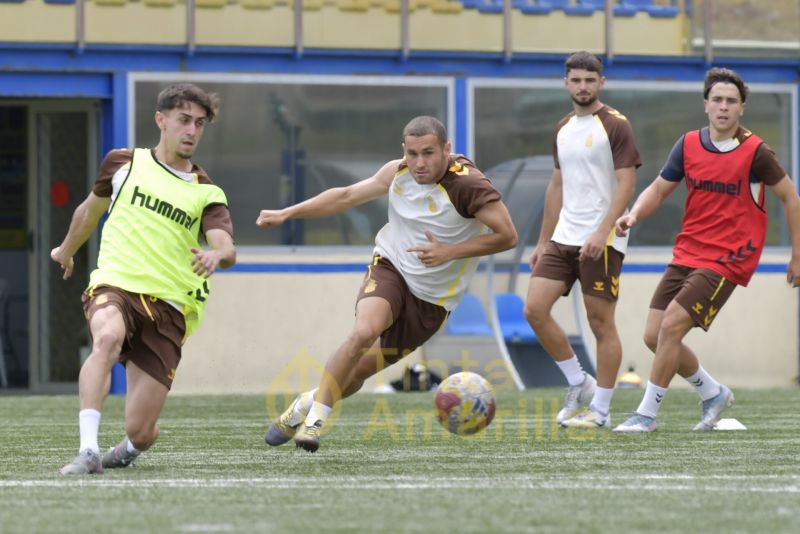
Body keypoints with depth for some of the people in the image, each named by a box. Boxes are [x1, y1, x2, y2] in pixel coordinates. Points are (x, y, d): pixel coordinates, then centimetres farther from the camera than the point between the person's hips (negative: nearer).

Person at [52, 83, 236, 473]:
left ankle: (130, 449, 33)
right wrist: (67, 250, 44)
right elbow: (92, 208, 30)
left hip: (167, 306, 1)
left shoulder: (207, 194, 7)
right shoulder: (124, 163, 10)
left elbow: (227, 249, -12)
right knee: (108, 338, -39)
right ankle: (88, 451, -45)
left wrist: (216, 256, -36)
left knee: (141, 430, -6)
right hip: (114, 285, 0)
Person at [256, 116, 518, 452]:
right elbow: (346, 196, 10)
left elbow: (507, 235, -20)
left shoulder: (468, 185, -21)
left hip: (432, 299, -2)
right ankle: (315, 417, -16)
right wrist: (287, 213, 9)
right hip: (390, 267, 2)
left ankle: (310, 402, 30)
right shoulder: (398, 173, -4)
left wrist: (450, 252, -26)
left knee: (360, 370, 1)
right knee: (364, 332, -29)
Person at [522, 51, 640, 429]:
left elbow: (626, 184, -13)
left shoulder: (615, 126, -7)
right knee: (535, 310, -2)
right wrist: (543, 242, 18)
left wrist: (602, 233, -22)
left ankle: (600, 410, 5)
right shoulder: (563, 130, 15)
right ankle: (578, 384, 12)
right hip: (563, 237, 7)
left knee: (600, 322, -2)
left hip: (601, 241, -7)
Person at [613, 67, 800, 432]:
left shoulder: (755, 152, -10)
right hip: (687, 253, 6)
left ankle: (647, 413, -7)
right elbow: (659, 189, 12)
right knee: (654, 335, 2)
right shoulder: (689, 144, 3)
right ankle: (712, 393, 24)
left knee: (672, 325, -18)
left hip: (727, 258, -6)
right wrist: (633, 215, -9)